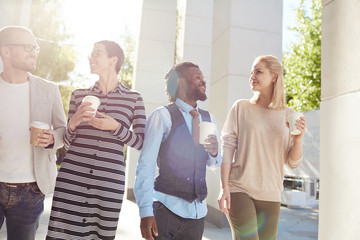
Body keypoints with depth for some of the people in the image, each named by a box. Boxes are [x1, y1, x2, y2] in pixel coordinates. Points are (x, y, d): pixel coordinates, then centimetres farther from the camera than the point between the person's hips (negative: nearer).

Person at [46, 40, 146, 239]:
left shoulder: (133, 98, 5)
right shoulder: (79, 95, 12)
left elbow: (142, 143, 3)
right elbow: (67, 143, 16)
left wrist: (115, 127, -11)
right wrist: (73, 123, -5)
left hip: (109, 181, -1)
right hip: (72, 178, 2)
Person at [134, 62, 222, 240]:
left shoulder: (208, 119, 11)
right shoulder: (162, 116, -6)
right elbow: (146, 165, -10)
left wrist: (214, 153, -4)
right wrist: (145, 212, -17)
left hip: (197, 212, 5)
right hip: (166, 209, -5)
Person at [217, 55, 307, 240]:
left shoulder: (288, 114, 7)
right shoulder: (241, 107, 2)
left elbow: (293, 163, 7)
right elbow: (227, 147, -2)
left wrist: (298, 138, -11)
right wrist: (224, 187, -9)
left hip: (270, 196, 3)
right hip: (239, 190, -3)